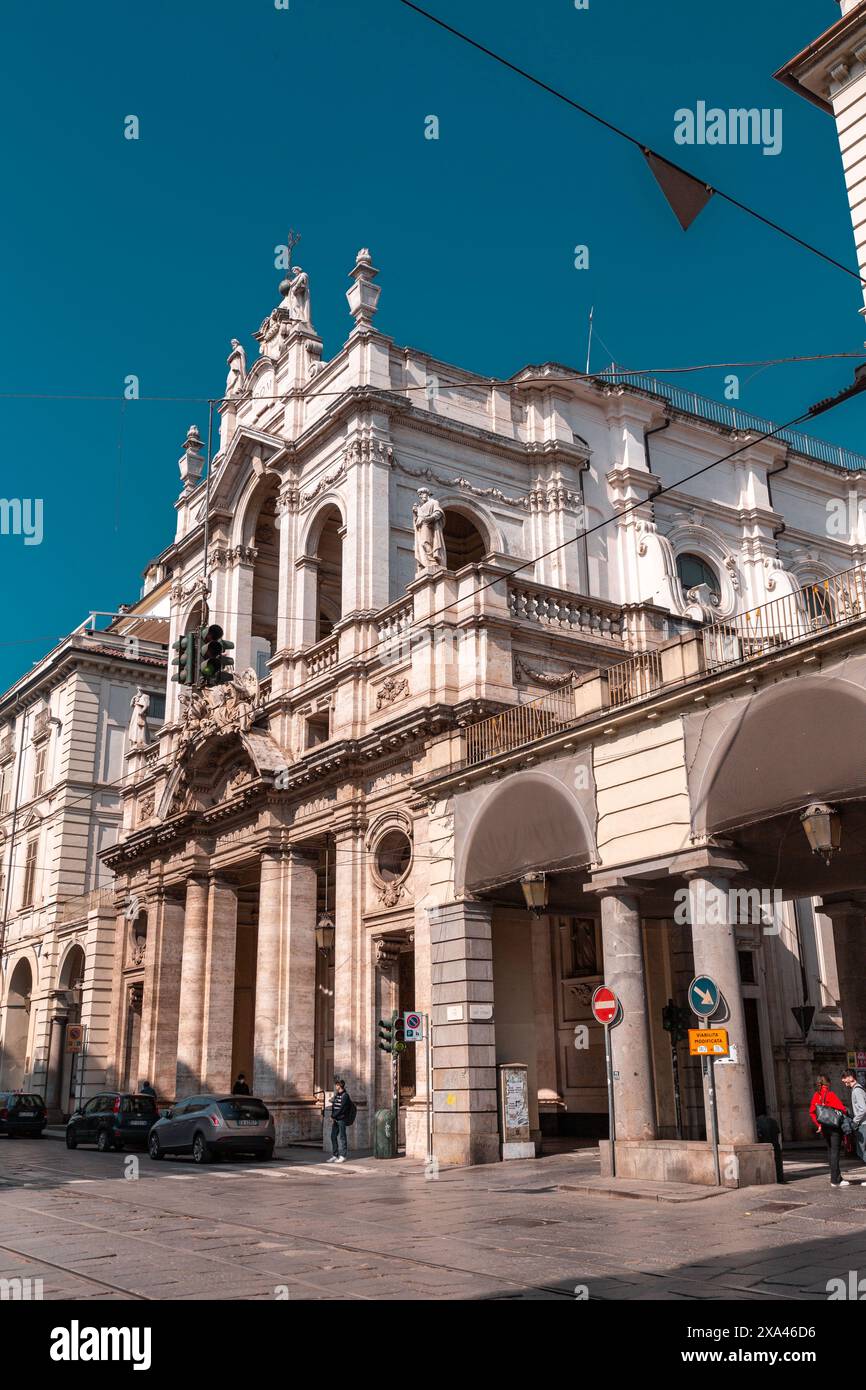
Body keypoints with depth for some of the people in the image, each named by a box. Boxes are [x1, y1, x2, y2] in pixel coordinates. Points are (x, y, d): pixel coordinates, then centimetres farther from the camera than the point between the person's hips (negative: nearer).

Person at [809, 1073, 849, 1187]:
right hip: (834, 1126, -7)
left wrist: (818, 1125, 10)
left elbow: (812, 1112, 7)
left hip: (824, 1127, 7)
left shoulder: (816, 1095, 7)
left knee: (830, 1151, 16)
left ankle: (836, 1176, 24)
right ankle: (835, 1180, -5)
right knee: (835, 1152, -5)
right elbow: (842, 1108, -19)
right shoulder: (830, 1094, -14)